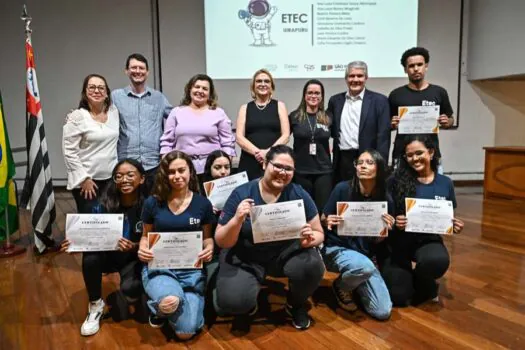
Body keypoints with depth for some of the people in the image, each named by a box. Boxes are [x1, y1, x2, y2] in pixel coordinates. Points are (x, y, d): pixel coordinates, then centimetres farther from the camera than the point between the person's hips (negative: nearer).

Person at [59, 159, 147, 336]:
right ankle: (95, 305, -3)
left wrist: (134, 247, -34)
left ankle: (136, 295, 13)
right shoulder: (105, 203, -13)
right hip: (108, 254, 3)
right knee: (90, 258, -30)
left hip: (135, 258, -2)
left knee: (129, 289, -30)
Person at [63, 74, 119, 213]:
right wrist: (84, 179, -13)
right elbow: (69, 151, -11)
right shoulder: (77, 117, -10)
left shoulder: (113, 111, 5)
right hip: (88, 180, -5)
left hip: (111, 178, 5)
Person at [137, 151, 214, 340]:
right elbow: (146, 235, 12)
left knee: (186, 332, -11)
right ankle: (159, 307, 5)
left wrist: (209, 248, -12)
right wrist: (142, 249, -10)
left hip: (191, 269, 1)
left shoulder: (203, 203, 0)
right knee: (169, 302, -35)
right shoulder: (152, 203, 0)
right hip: (158, 266, 0)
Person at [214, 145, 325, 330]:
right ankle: (247, 306, 14)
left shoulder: (299, 194, -10)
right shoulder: (241, 193, -14)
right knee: (232, 301, -26)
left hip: (287, 253, 2)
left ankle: (296, 304, 7)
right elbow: (221, 242, -11)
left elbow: (319, 233, -2)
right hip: (245, 258, -1)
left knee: (313, 265, -28)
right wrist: (237, 220, -32)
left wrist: (310, 239, -26)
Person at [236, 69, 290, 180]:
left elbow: (285, 135, 2)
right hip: (249, 163, 1)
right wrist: (256, 152, -14)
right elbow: (239, 137, 2)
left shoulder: (279, 106, 10)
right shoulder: (245, 108, 12)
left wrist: (268, 152, -13)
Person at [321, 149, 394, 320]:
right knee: (364, 266, -37)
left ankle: (356, 285, 23)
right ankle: (341, 287, -1)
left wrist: (386, 229, -19)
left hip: (365, 254, 3)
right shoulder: (342, 188, -15)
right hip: (337, 249, -3)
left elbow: (378, 241, 2)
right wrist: (327, 222, -26)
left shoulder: (385, 199, -7)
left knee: (383, 312, -8)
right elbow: (323, 220, -4)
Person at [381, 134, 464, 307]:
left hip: (428, 240, 1)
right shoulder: (396, 181, -8)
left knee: (438, 260, -36)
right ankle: (410, 279, 27)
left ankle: (423, 287, 3)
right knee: (397, 297, -13)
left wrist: (455, 226, -10)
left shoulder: (445, 183, 2)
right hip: (400, 241, -1)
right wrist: (394, 222, -25)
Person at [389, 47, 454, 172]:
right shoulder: (396, 94, 4)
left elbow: (450, 120, 14)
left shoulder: (439, 92, 5)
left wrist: (446, 122, -8)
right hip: (402, 155, 0)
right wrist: (392, 124, -12)